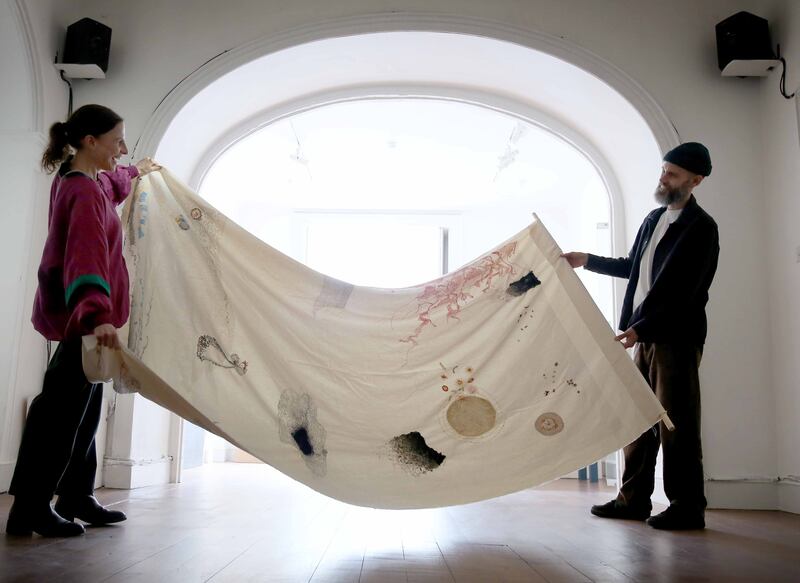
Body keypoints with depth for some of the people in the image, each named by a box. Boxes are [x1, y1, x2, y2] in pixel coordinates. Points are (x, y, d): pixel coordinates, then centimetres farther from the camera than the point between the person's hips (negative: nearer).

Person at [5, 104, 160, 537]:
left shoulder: (75, 180, 11)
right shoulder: (85, 192, -20)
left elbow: (109, 182, 37)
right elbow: (87, 254, -37)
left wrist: (135, 172, 57)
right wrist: (98, 315, -50)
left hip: (77, 314, 10)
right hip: (83, 316, -10)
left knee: (84, 408, 15)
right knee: (63, 410, -4)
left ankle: (77, 498, 25)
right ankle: (31, 509, 6)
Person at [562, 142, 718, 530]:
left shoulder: (701, 227, -9)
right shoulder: (654, 219, 16)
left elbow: (682, 291, -17)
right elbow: (633, 268, 27)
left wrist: (639, 328, -22)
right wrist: (587, 260, 21)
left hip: (675, 337, -8)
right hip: (645, 335, 8)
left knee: (676, 423, -2)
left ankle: (688, 507, 10)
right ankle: (634, 499, 18)